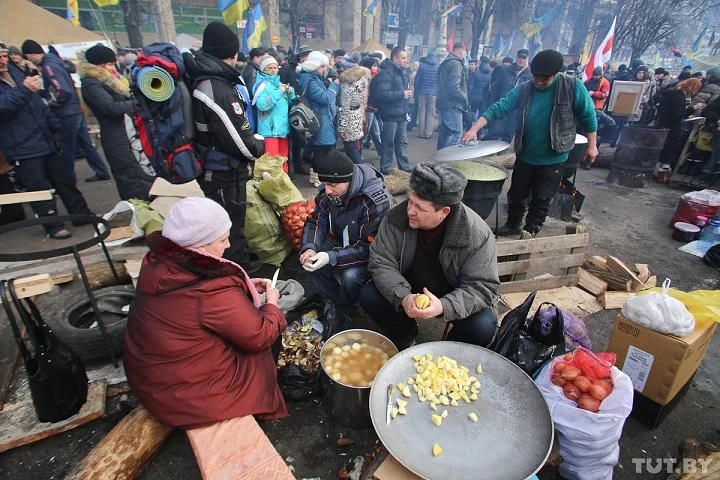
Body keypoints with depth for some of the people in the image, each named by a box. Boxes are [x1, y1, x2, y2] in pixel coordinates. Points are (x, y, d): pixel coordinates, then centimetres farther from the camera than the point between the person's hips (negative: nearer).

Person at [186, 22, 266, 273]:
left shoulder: (206, 79, 6)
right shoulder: (218, 91, -25)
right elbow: (240, 142, -25)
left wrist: (253, 140, -2)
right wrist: (259, 145, -7)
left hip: (219, 169, 10)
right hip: (225, 173, -10)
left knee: (233, 218, 24)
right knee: (232, 223, 7)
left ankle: (241, 260, 43)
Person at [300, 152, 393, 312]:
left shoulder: (377, 202, -31)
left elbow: (369, 248, -31)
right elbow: (315, 222, -4)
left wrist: (331, 257, -40)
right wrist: (309, 248, -25)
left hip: (371, 255, -6)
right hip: (342, 242, 6)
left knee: (351, 275, -32)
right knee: (310, 259, -16)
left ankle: (346, 311, 1)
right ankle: (334, 303, 2)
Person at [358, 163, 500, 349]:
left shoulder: (477, 234, -27)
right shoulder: (396, 218, -21)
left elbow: (483, 287, -24)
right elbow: (381, 263, -16)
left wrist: (444, 306, -42)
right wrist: (402, 297, -35)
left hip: (453, 299, -2)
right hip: (408, 291, 2)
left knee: (483, 326, -27)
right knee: (368, 296, -18)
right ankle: (404, 334, 12)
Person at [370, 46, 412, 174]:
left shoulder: (403, 72, 13)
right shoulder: (386, 73, -15)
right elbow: (382, 94, -27)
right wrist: (402, 94, -22)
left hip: (402, 114, 8)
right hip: (390, 114, -8)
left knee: (402, 142, 15)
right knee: (388, 143, 1)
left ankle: (405, 165, 25)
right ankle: (385, 168, 13)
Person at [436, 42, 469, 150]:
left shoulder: (445, 62, 19)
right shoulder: (456, 63, -11)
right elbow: (454, 87, -22)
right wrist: (465, 99, -13)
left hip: (443, 103, 10)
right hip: (453, 104, -10)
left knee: (444, 132, 14)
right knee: (456, 132, -12)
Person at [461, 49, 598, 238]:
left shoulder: (573, 87, -10)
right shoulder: (522, 90, -6)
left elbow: (587, 116, -3)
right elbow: (498, 108, -12)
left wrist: (592, 145, -1)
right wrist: (475, 129, -25)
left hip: (553, 159, -2)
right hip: (525, 156, 2)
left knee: (541, 199, 8)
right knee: (516, 195, 13)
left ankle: (530, 231, 26)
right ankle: (512, 225, 34)